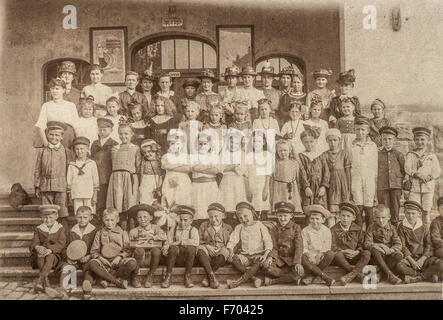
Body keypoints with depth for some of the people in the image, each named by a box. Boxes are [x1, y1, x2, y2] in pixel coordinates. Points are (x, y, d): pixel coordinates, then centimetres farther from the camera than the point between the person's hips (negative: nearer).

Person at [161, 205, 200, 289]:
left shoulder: (193, 230, 7)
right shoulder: (174, 230, 15)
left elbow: (196, 242, -13)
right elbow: (169, 242, 7)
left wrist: (180, 242, -14)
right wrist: (166, 247, -17)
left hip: (189, 257, -1)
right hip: (177, 258, 1)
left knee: (191, 248, -32)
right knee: (173, 248, -29)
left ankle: (187, 276, -17)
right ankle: (168, 276, -22)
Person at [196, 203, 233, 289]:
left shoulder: (228, 228, 14)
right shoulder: (204, 226, 17)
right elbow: (199, 241, 12)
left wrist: (220, 249, -9)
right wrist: (207, 246, -8)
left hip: (220, 256, 0)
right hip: (207, 256, 1)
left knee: (225, 251, -35)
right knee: (200, 248, -33)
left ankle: (207, 277, -31)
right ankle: (212, 276, -41)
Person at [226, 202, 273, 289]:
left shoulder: (260, 226, 5)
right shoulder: (239, 228, 12)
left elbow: (268, 242, -2)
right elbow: (232, 241, 4)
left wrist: (265, 254, -19)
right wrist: (231, 251, -18)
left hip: (258, 254, -2)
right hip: (244, 255, 2)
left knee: (260, 262, -37)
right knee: (235, 260, -31)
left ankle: (239, 281, -38)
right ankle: (254, 278, -33)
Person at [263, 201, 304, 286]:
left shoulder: (296, 228, 2)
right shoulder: (273, 229, 9)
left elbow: (299, 246, -5)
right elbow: (274, 247, 4)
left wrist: (297, 262, -18)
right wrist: (271, 259, -16)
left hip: (292, 259, -1)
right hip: (279, 258, 1)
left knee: (300, 271, -33)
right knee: (267, 268, -30)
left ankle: (273, 281, -19)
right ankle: (292, 277, -18)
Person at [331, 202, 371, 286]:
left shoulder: (358, 229, 11)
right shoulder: (334, 230, 3)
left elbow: (361, 244, 5)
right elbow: (332, 246, -5)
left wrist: (357, 252, -16)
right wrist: (343, 251, -20)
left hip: (354, 258, 2)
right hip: (341, 259, -2)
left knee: (367, 253, -26)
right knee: (337, 254, -36)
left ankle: (351, 275, -39)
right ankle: (358, 274, -36)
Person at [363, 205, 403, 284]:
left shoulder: (392, 228, 5)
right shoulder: (371, 228, 1)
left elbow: (398, 245, -4)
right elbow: (366, 244, -9)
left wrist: (390, 250, -26)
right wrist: (374, 245, -31)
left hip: (389, 254, 2)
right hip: (377, 257, -2)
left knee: (399, 255, -29)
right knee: (374, 250, -35)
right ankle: (389, 275, -39)